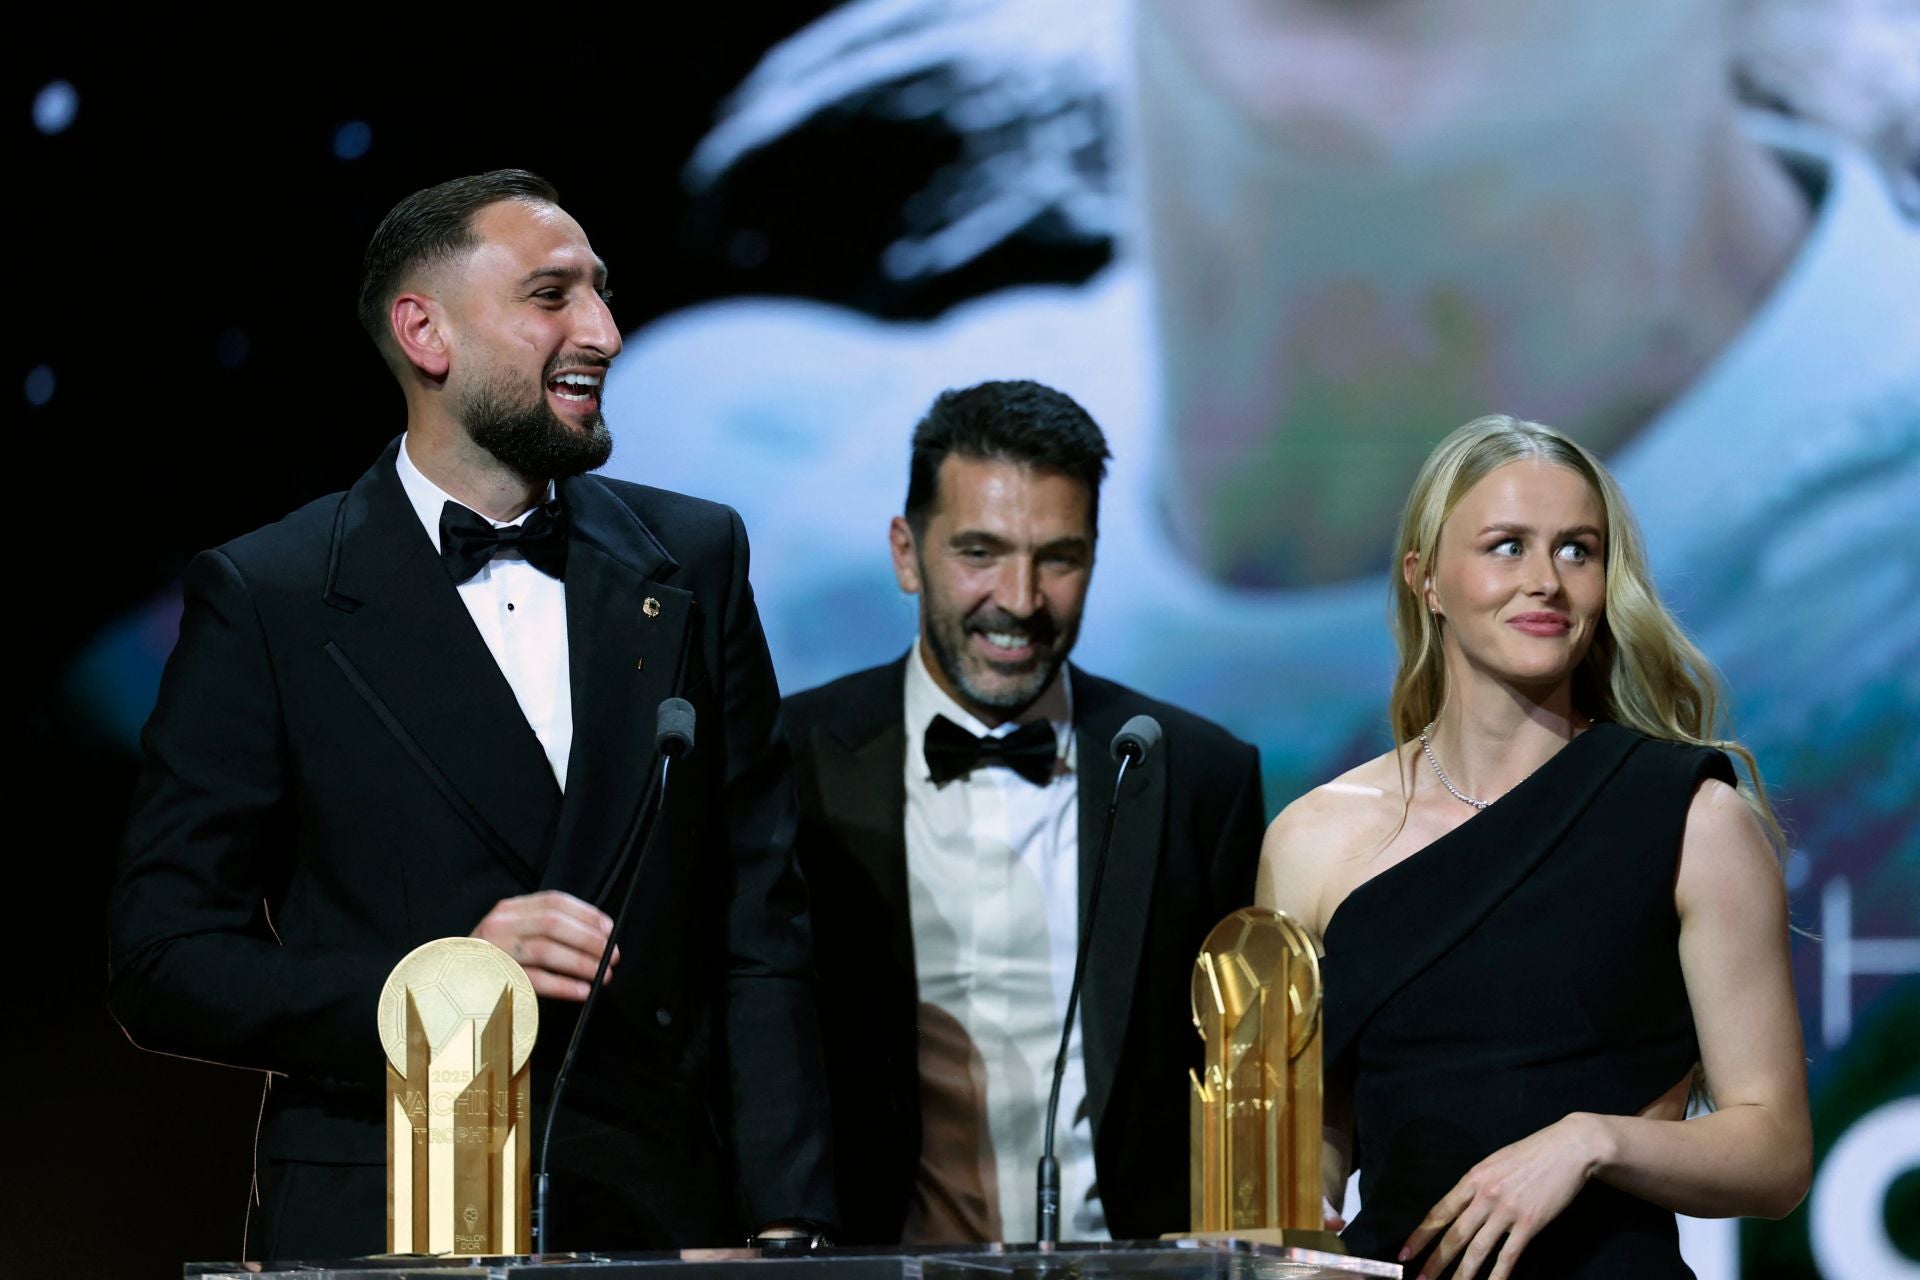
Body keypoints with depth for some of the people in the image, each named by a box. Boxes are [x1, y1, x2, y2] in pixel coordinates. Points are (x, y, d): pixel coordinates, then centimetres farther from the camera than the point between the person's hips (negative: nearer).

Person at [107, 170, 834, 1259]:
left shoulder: (697, 562, 9)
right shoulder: (264, 599, -1)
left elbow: (760, 933, 8)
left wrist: (786, 1228, -1)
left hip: (662, 1219, 3)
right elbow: (163, 965, -4)